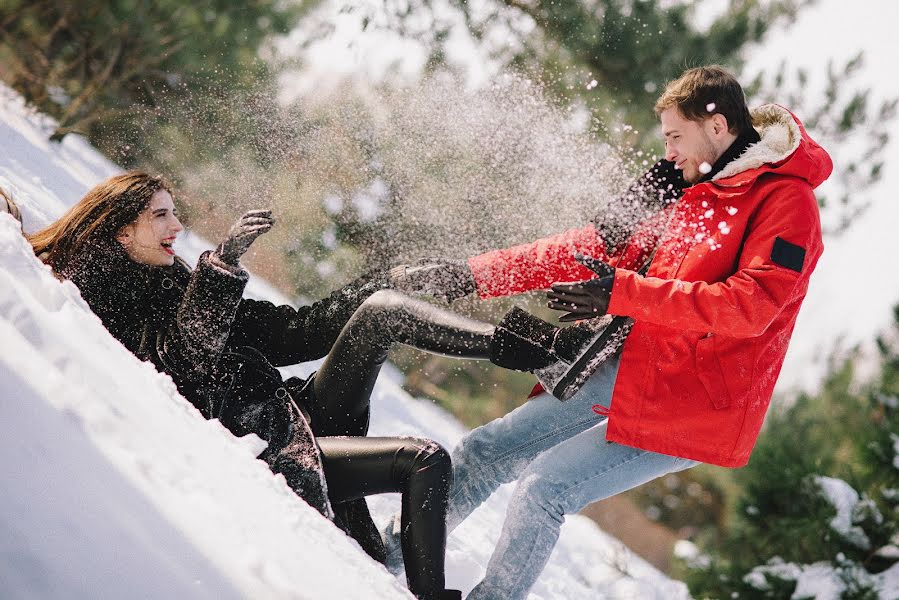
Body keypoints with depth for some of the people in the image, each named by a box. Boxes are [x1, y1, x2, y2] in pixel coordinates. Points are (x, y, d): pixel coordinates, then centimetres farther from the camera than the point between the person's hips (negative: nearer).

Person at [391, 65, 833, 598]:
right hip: (634, 369, 8)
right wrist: (474, 275, 9)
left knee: (548, 484, -17)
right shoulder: (694, 192, 12)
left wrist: (624, 294, -30)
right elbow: (599, 248, 14)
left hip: (694, 405, -8)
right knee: (484, 452, 5)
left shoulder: (787, 200, -12)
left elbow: (750, 304, -25)